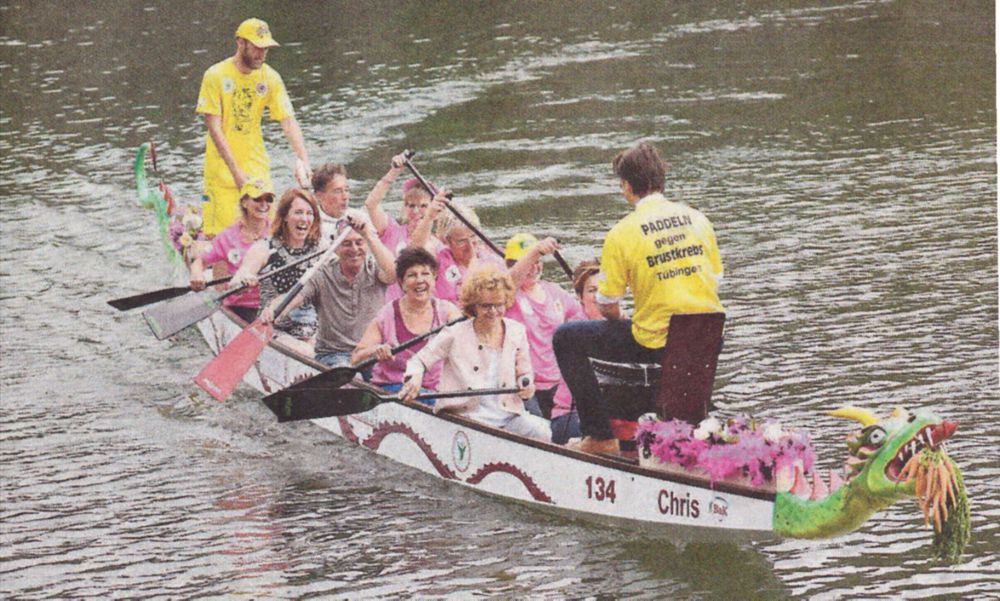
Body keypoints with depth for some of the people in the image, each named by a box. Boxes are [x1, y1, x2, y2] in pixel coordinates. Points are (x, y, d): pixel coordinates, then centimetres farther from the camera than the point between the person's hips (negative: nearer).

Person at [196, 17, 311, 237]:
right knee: (218, 236, -6)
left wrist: (302, 160, -20)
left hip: (257, 167, 3)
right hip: (223, 167, -3)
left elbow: (288, 121, -5)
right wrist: (236, 172, -17)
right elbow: (214, 128, -11)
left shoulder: (270, 77, 0)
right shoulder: (216, 75, -10)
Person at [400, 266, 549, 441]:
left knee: (541, 432, -25)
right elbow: (419, 361, 7)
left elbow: (524, 374, 22)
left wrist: (526, 388, -2)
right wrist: (414, 378, -16)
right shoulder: (455, 335, 2)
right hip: (469, 417, -3)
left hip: (508, 415, 3)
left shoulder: (516, 332, 12)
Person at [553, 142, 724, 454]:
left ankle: (600, 436, 9)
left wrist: (623, 322, 19)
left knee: (566, 338, 12)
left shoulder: (621, 235, -9)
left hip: (657, 344, -5)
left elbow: (607, 307, -4)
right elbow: (715, 282, 12)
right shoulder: (697, 219, 5)